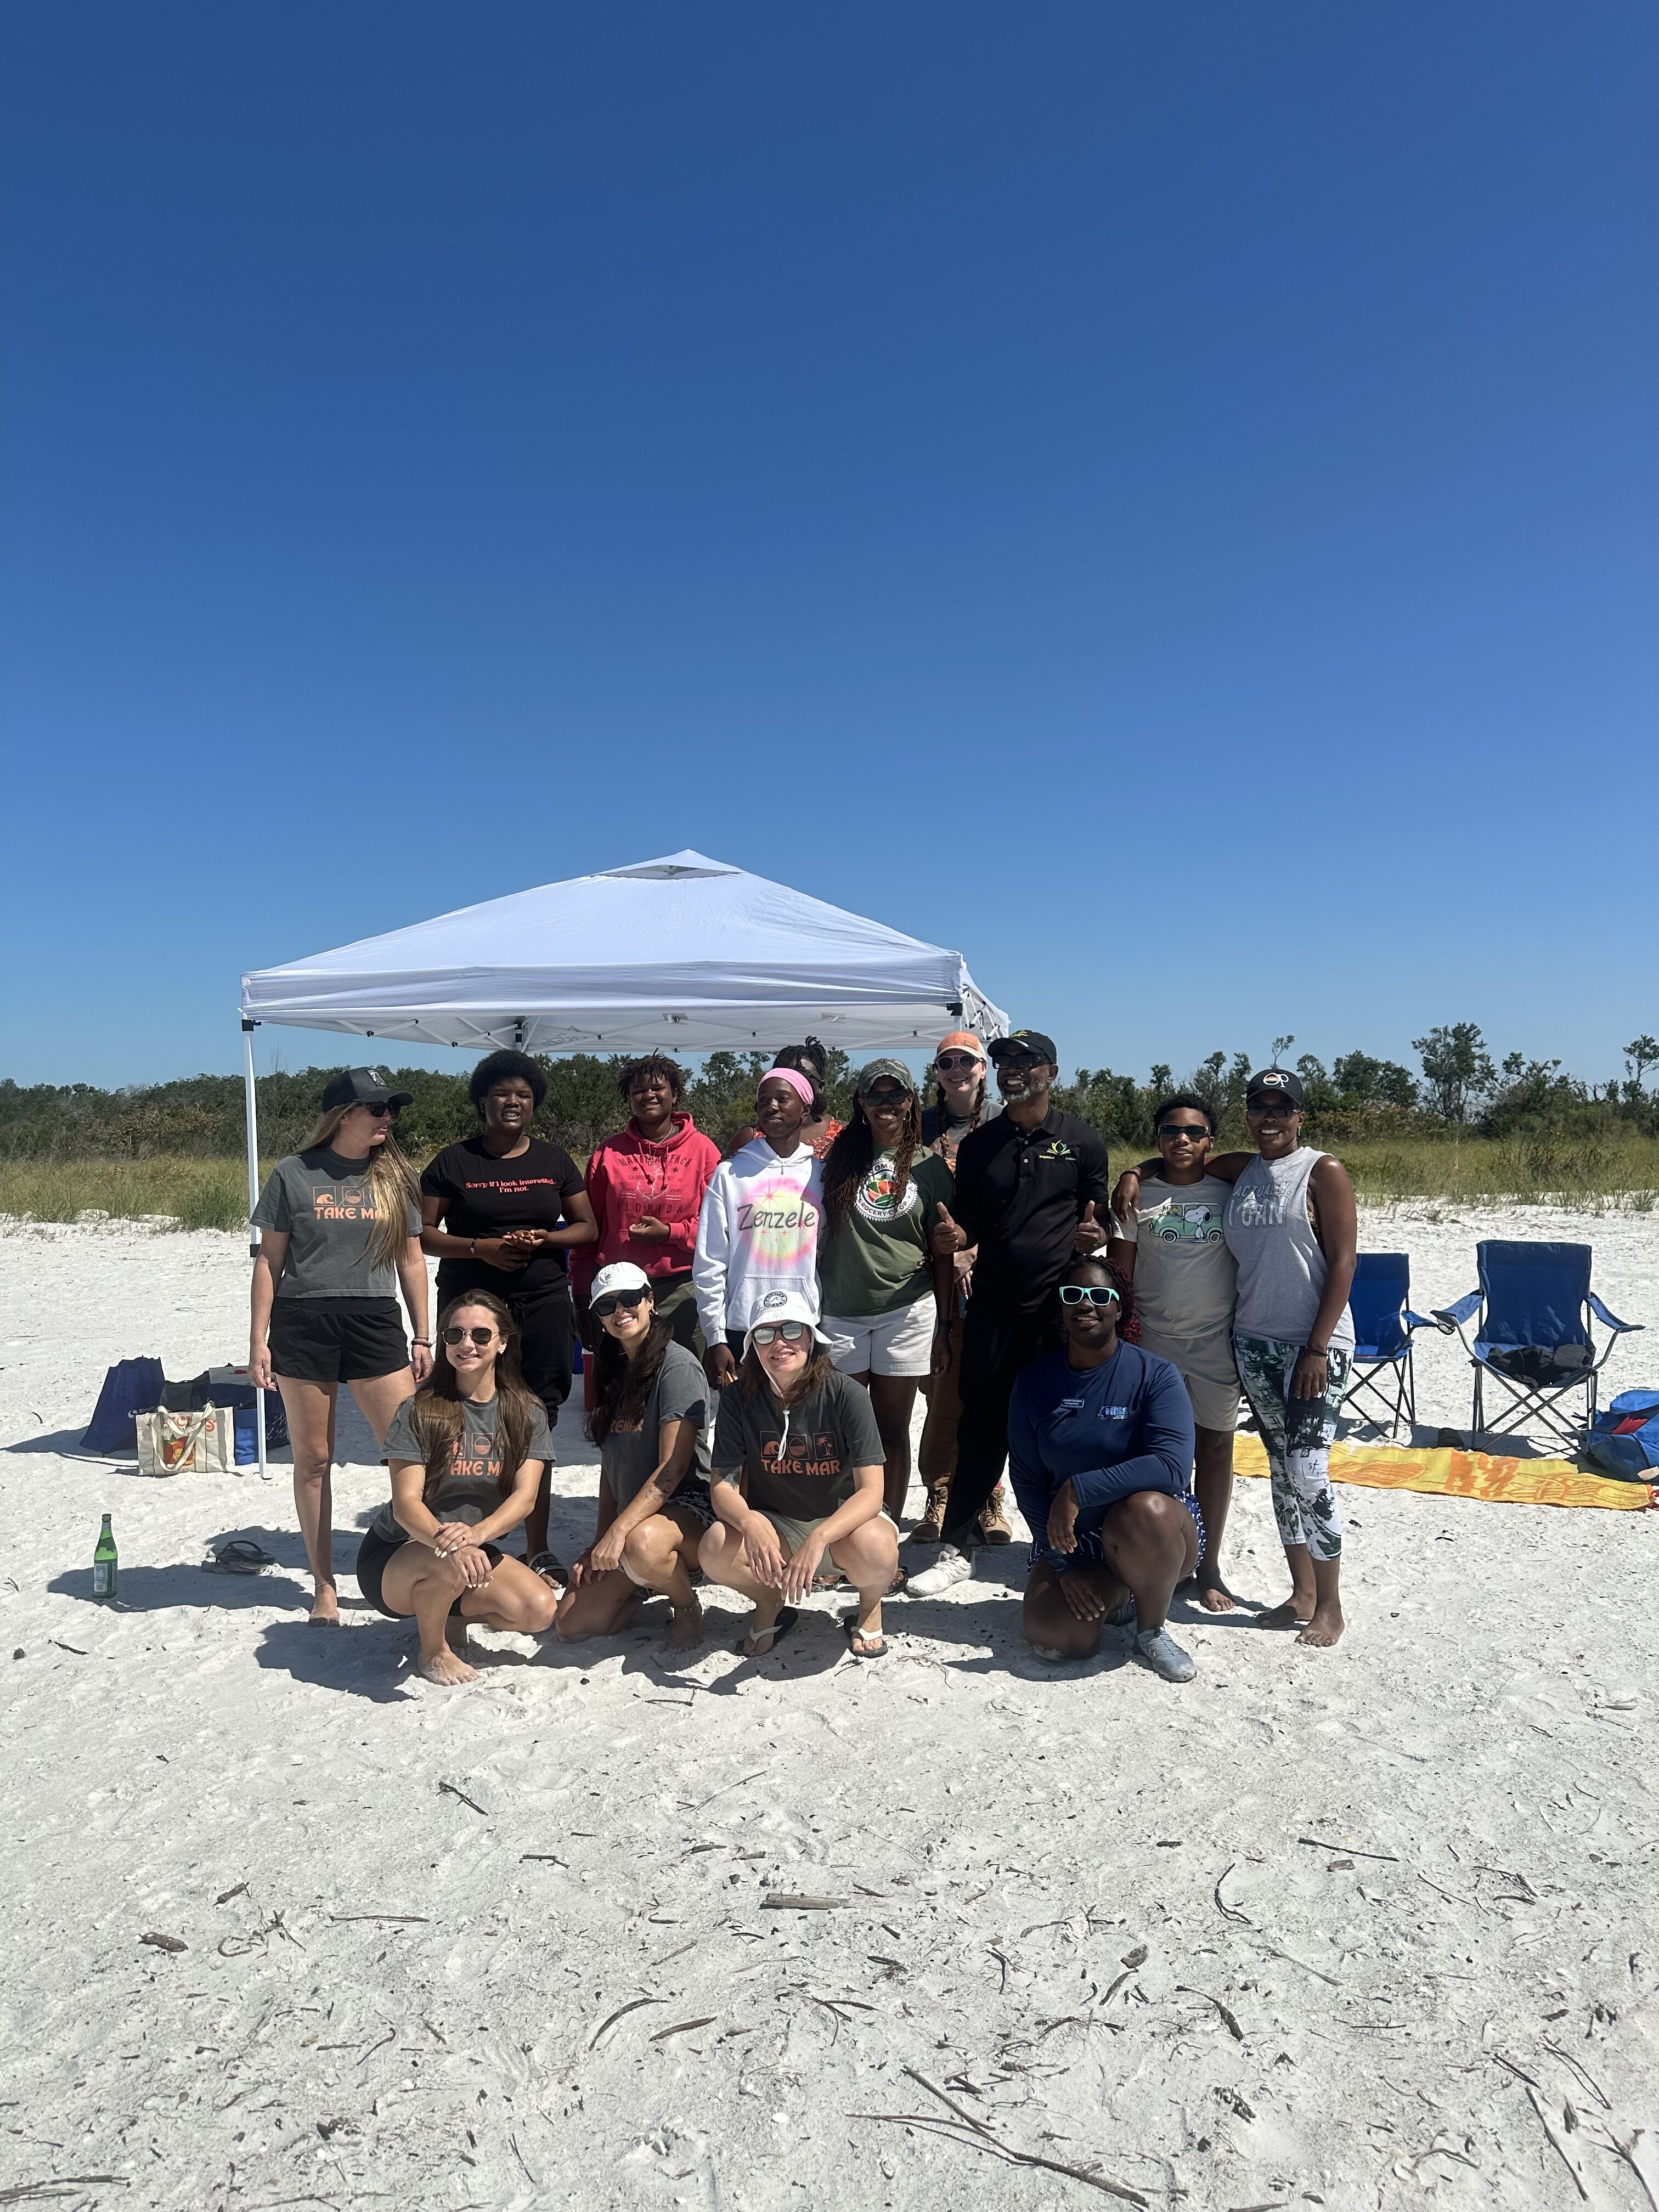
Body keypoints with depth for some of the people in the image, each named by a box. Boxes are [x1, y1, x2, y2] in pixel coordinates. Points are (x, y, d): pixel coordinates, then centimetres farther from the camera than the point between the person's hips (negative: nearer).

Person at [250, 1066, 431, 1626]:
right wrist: (258, 1339, -1)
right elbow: (269, 1259, 3)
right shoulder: (293, 1174, 0)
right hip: (303, 1326, -1)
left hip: (375, 1325, 2)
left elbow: (411, 1261, 10)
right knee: (313, 1461, 7)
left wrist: (422, 1338, 8)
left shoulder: (395, 1176, 7)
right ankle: (324, 1587, 20)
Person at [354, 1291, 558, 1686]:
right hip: (393, 1556, -3)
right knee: (446, 1565, -37)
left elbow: (525, 1496, -13)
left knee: (539, 1611, -21)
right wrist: (444, 1540, -41)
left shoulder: (528, 1414, -3)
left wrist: (476, 1534, -34)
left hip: (479, 1549, 4)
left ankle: (446, 1611, 9)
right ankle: (433, 1650, -4)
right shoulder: (419, 1412, -12)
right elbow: (406, 1503, -19)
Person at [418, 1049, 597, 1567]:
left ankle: (538, 1549, 10)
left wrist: (543, 1239, -7)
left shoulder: (555, 1160, 11)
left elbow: (587, 1226, 12)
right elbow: (422, 1233, 2)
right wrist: (481, 1247, -12)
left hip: (543, 1304, 1)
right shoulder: (453, 1162, 5)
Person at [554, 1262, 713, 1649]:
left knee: (642, 1543, -41)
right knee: (571, 1625, -8)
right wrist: (599, 1543, 5)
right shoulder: (613, 1374, 13)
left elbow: (673, 1468, -19)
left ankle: (686, 1606, -8)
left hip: (687, 1507, -7)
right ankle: (644, 1587, 22)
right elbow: (610, 1465, 13)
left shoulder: (678, 1366, -13)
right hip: (629, 1518, 7)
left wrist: (618, 1531, -23)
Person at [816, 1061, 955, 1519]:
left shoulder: (931, 1167, 3)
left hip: (907, 1310, 0)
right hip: (840, 1309, 1)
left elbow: (943, 1251, 6)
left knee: (892, 1430, 6)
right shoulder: (840, 1155, 4)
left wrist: (944, 1324, 4)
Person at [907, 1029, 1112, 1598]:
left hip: (1060, 1308, -2)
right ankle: (956, 1548, 16)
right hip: (992, 1309, 2)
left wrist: (1095, 1235, -17)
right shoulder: (978, 1145, 9)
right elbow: (970, 1226, 13)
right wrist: (953, 1237, -9)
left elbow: (1100, 1220, 5)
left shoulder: (1082, 1141, 2)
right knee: (981, 1428, 7)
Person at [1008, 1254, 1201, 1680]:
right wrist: (1065, 1565, -9)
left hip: (1150, 1529, -3)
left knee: (1145, 1510, -37)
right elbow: (1026, 1480, -1)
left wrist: (1079, 1489, -31)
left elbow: (1173, 1467, -27)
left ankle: (1152, 1630, -8)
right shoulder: (1035, 1381, -2)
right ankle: (1112, 1592, 15)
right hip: (1070, 1537, 3)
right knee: (1054, 1638, -21)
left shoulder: (1155, 1375, -13)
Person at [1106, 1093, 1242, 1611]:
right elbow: (1119, 1271, 4)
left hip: (1217, 1340, 1)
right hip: (1152, 1339, 0)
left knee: (1215, 1444, 6)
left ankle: (1209, 1566, 19)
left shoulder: (1230, 1193, 3)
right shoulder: (1137, 1196, 2)